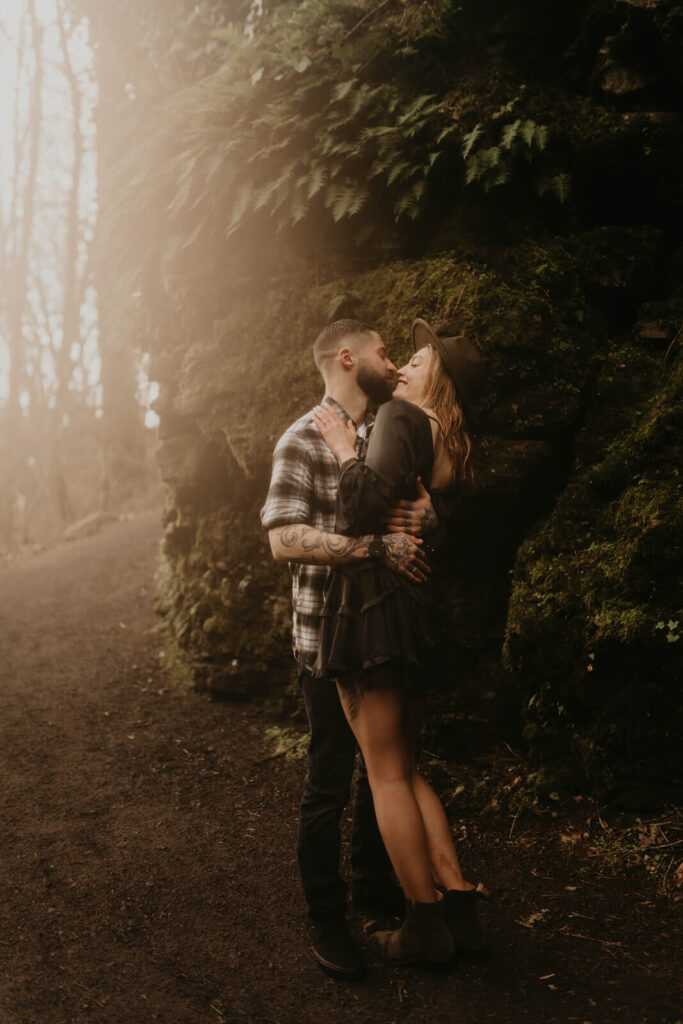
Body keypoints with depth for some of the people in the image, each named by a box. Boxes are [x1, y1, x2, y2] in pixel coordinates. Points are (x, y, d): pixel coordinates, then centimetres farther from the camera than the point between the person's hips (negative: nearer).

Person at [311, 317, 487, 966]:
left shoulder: (400, 417, -9)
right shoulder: (453, 447, 15)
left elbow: (363, 511, -20)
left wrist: (345, 449, -7)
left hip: (372, 600, -8)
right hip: (415, 612, 8)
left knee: (387, 773, 0)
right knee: (405, 769, 17)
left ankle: (425, 926, 8)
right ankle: (459, 907, 16)